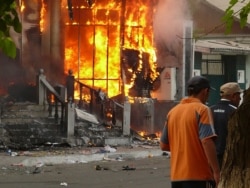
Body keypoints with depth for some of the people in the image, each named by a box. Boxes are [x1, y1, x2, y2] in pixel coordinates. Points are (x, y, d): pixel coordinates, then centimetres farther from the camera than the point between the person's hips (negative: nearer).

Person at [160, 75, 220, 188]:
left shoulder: (173, 111, 12)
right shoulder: (202, 110, -9)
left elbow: (163, 145, 15)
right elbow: (207, 142, -20)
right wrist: (216, 171, -19)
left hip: (176, 175, 7)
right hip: (199, 175, -7)